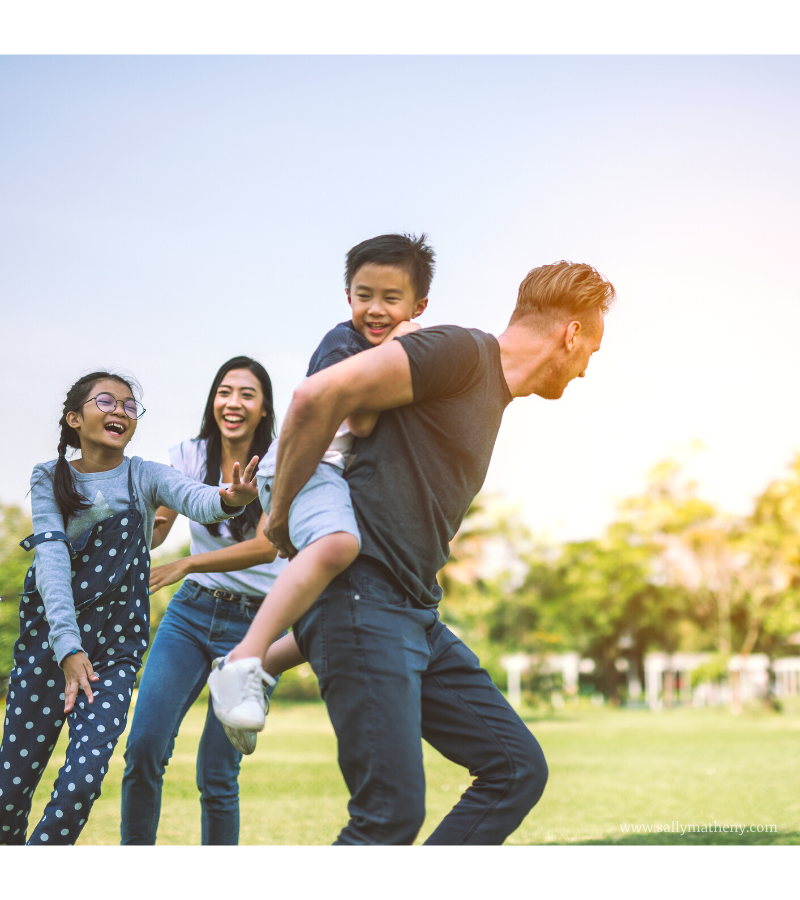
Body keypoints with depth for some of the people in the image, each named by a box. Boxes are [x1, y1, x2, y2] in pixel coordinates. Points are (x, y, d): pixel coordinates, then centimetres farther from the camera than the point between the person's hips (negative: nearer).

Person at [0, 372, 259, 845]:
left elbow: (193, 497, -22)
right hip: (47, 640, 1)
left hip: (114, 650, 0)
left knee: (83, 779, -17)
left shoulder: (145, 477, 0)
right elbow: (51, 558, -11)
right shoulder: (49, 479, 1)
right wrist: (68, 646, -24)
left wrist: (228, 500, -47)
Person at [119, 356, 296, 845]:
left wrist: (187, 565, -33)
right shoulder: (189, 456, 3)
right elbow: (155, 533, 0)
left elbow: (266, 548, -21)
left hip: (255, 623, -3)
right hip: (191, 612, 3)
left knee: (217, 774, -5)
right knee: (144, 747, -12)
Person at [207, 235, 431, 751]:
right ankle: (241, 663, -38)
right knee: (338, 543, -40)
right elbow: (360, 420, -21)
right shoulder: (343, 342, -7)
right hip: (305, 465, -9)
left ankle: (266, 664, 20)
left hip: (343, 476, 9)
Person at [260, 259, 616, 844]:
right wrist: (283, 519, -8)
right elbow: (319, 395, -18)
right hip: (362, 599, -9)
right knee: (392, 811, -12)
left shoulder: (494, 398, 22)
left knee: (518, 768, 4)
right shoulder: (462, 352, -8)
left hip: (418, 613, 9)